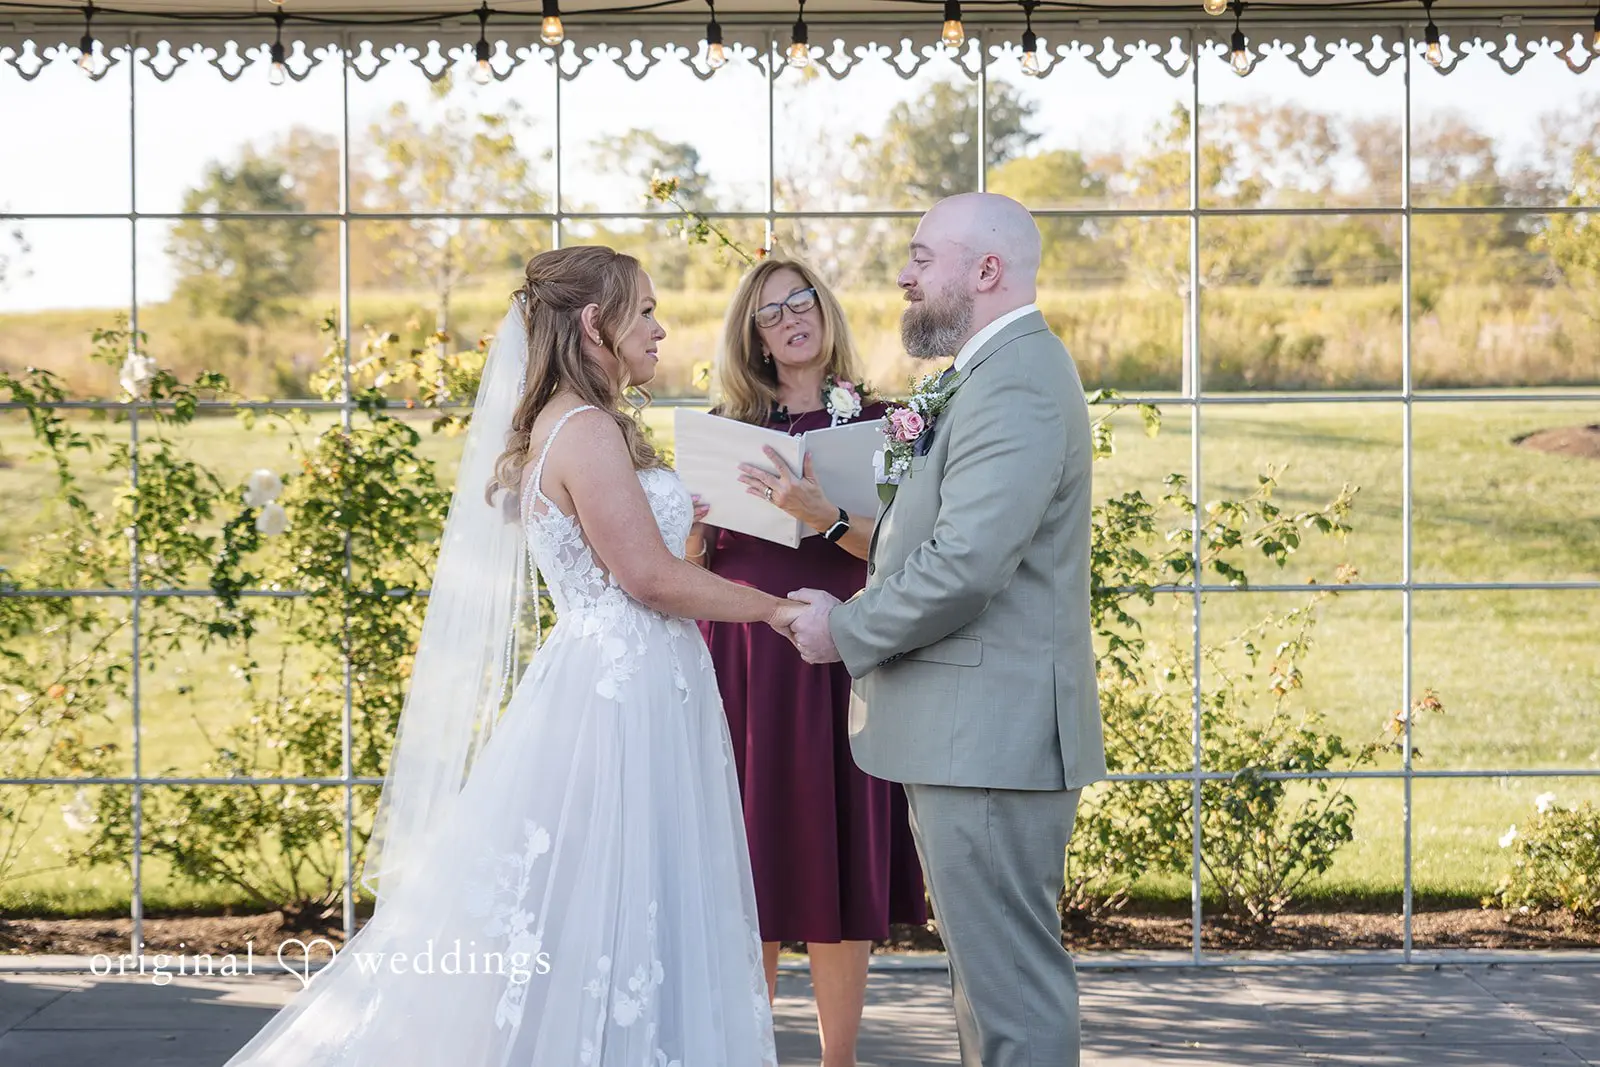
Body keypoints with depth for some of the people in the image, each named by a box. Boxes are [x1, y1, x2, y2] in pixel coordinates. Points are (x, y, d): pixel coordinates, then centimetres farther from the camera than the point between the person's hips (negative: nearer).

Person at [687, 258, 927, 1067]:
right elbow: (687, 559, 11)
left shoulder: (872, 422, 3)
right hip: (740, 658, 2)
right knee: (746, 864, 3)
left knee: (833, 860, 0)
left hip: (832, 661, -2)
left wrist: (824, 514, -25)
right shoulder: (728, 425, 11)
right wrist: (692, 520, -9)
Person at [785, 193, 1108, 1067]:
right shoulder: (998, 372, 19)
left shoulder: (1015, 382, -17)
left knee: (1010, 981, -6)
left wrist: (846, 629, -13)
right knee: (991, 970, 17)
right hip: (974, 731, 11)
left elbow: (967, 563, -25)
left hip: (990, 734, -11)